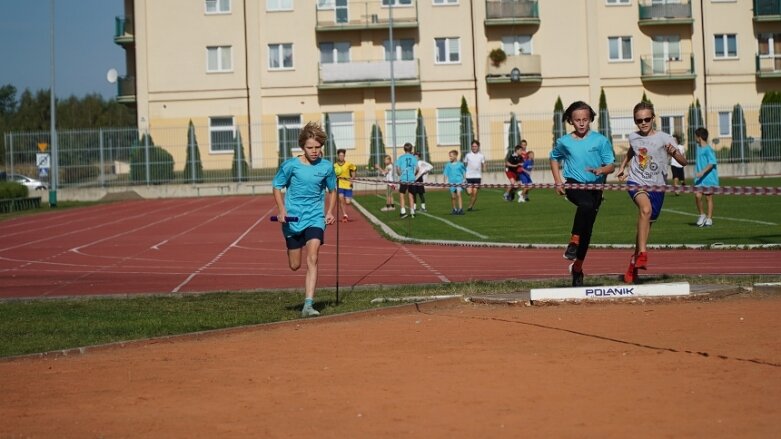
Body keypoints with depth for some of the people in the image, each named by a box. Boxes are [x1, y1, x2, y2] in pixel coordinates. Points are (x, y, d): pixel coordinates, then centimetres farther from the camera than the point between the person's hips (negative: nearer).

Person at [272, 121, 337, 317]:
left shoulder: (327, 167, 0)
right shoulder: (290, 165, -6)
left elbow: (332, 191, 15)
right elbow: (277, 187, 4)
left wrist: (329, 212, 1)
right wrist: (282, 210, -10)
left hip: (315, 218, 0)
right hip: (292, 219, 0)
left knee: (312, 259, -18)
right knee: (295, 265, 5)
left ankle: (308, 304, -21)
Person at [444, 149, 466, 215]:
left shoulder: (460, 164, 1)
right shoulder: (448, 165, 5)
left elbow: (464, 173, 11)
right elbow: (446, 174, 9)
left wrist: (464, 181, 8)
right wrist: (446, 182, 2)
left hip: (459, 182, -2)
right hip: (451, 182, 2)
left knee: (458, 194, -17)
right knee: (453, 197, 7)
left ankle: (460, 209, -19)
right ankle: (455, 209, 21)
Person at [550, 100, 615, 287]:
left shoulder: (601, 140, 0)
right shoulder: (564, 142, 4)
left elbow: (611, 165, 0)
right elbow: (554, 158, 22)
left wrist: (601, 170, -22)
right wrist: (558, 182, 12)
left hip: (595, 187, 2)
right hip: (574, 184, -2)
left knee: (587, 229, 6)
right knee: (586, 204, -37)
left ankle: (577, 268, 25)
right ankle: (573, 242, -26)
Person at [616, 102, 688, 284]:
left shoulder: (664, 139, -10)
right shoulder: (633, 137, 2)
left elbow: (683, 162, -19)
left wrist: (675, 153, -37)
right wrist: (622, 167, 20)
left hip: (656, 186, 0)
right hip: (636, 182, 0)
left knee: (645, 224, 10)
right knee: (646, 209, -32)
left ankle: (634, 262, 31)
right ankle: (642, 253, -33)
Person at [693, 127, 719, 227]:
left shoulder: (708, 149, -13)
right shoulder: (698, 147, 12)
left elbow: (711, 163, -20)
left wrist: (702, 172, -27)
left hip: (709, 178, -6)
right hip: (699, 179, 6)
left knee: (709, 198, 2)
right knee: (697, 195, -9)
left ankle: (709, 219, 11)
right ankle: (702, 215, 9)